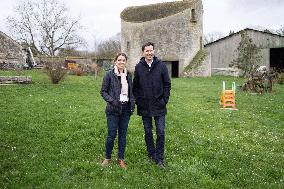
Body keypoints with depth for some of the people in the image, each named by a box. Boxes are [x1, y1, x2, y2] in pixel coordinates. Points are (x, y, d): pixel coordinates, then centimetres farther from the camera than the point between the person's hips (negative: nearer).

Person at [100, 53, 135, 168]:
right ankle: (107, 158, 21)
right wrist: (112, 101, -16)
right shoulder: (109, 75, -4)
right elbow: (103, 91, -3)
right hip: (113, 110, -4)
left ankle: (121, 159, 22)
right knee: (112, 135, 0)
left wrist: (132, 104, 4)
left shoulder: (128, 75, 9)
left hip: (126, 109, 4)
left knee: (123, 135, 9)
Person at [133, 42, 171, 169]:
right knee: (148, 132, 11)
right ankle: (151, 155, 26)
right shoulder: (138, 67, 2)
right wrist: (138, 100, -1)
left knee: (161, 133, 0)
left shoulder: (161, 65, -1)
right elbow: (135, 86, 7)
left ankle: (159, 158, 13)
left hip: (159, 106, -1)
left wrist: (165, 100, -5)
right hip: (144, 106, 1)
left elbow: (167, 84, 2)